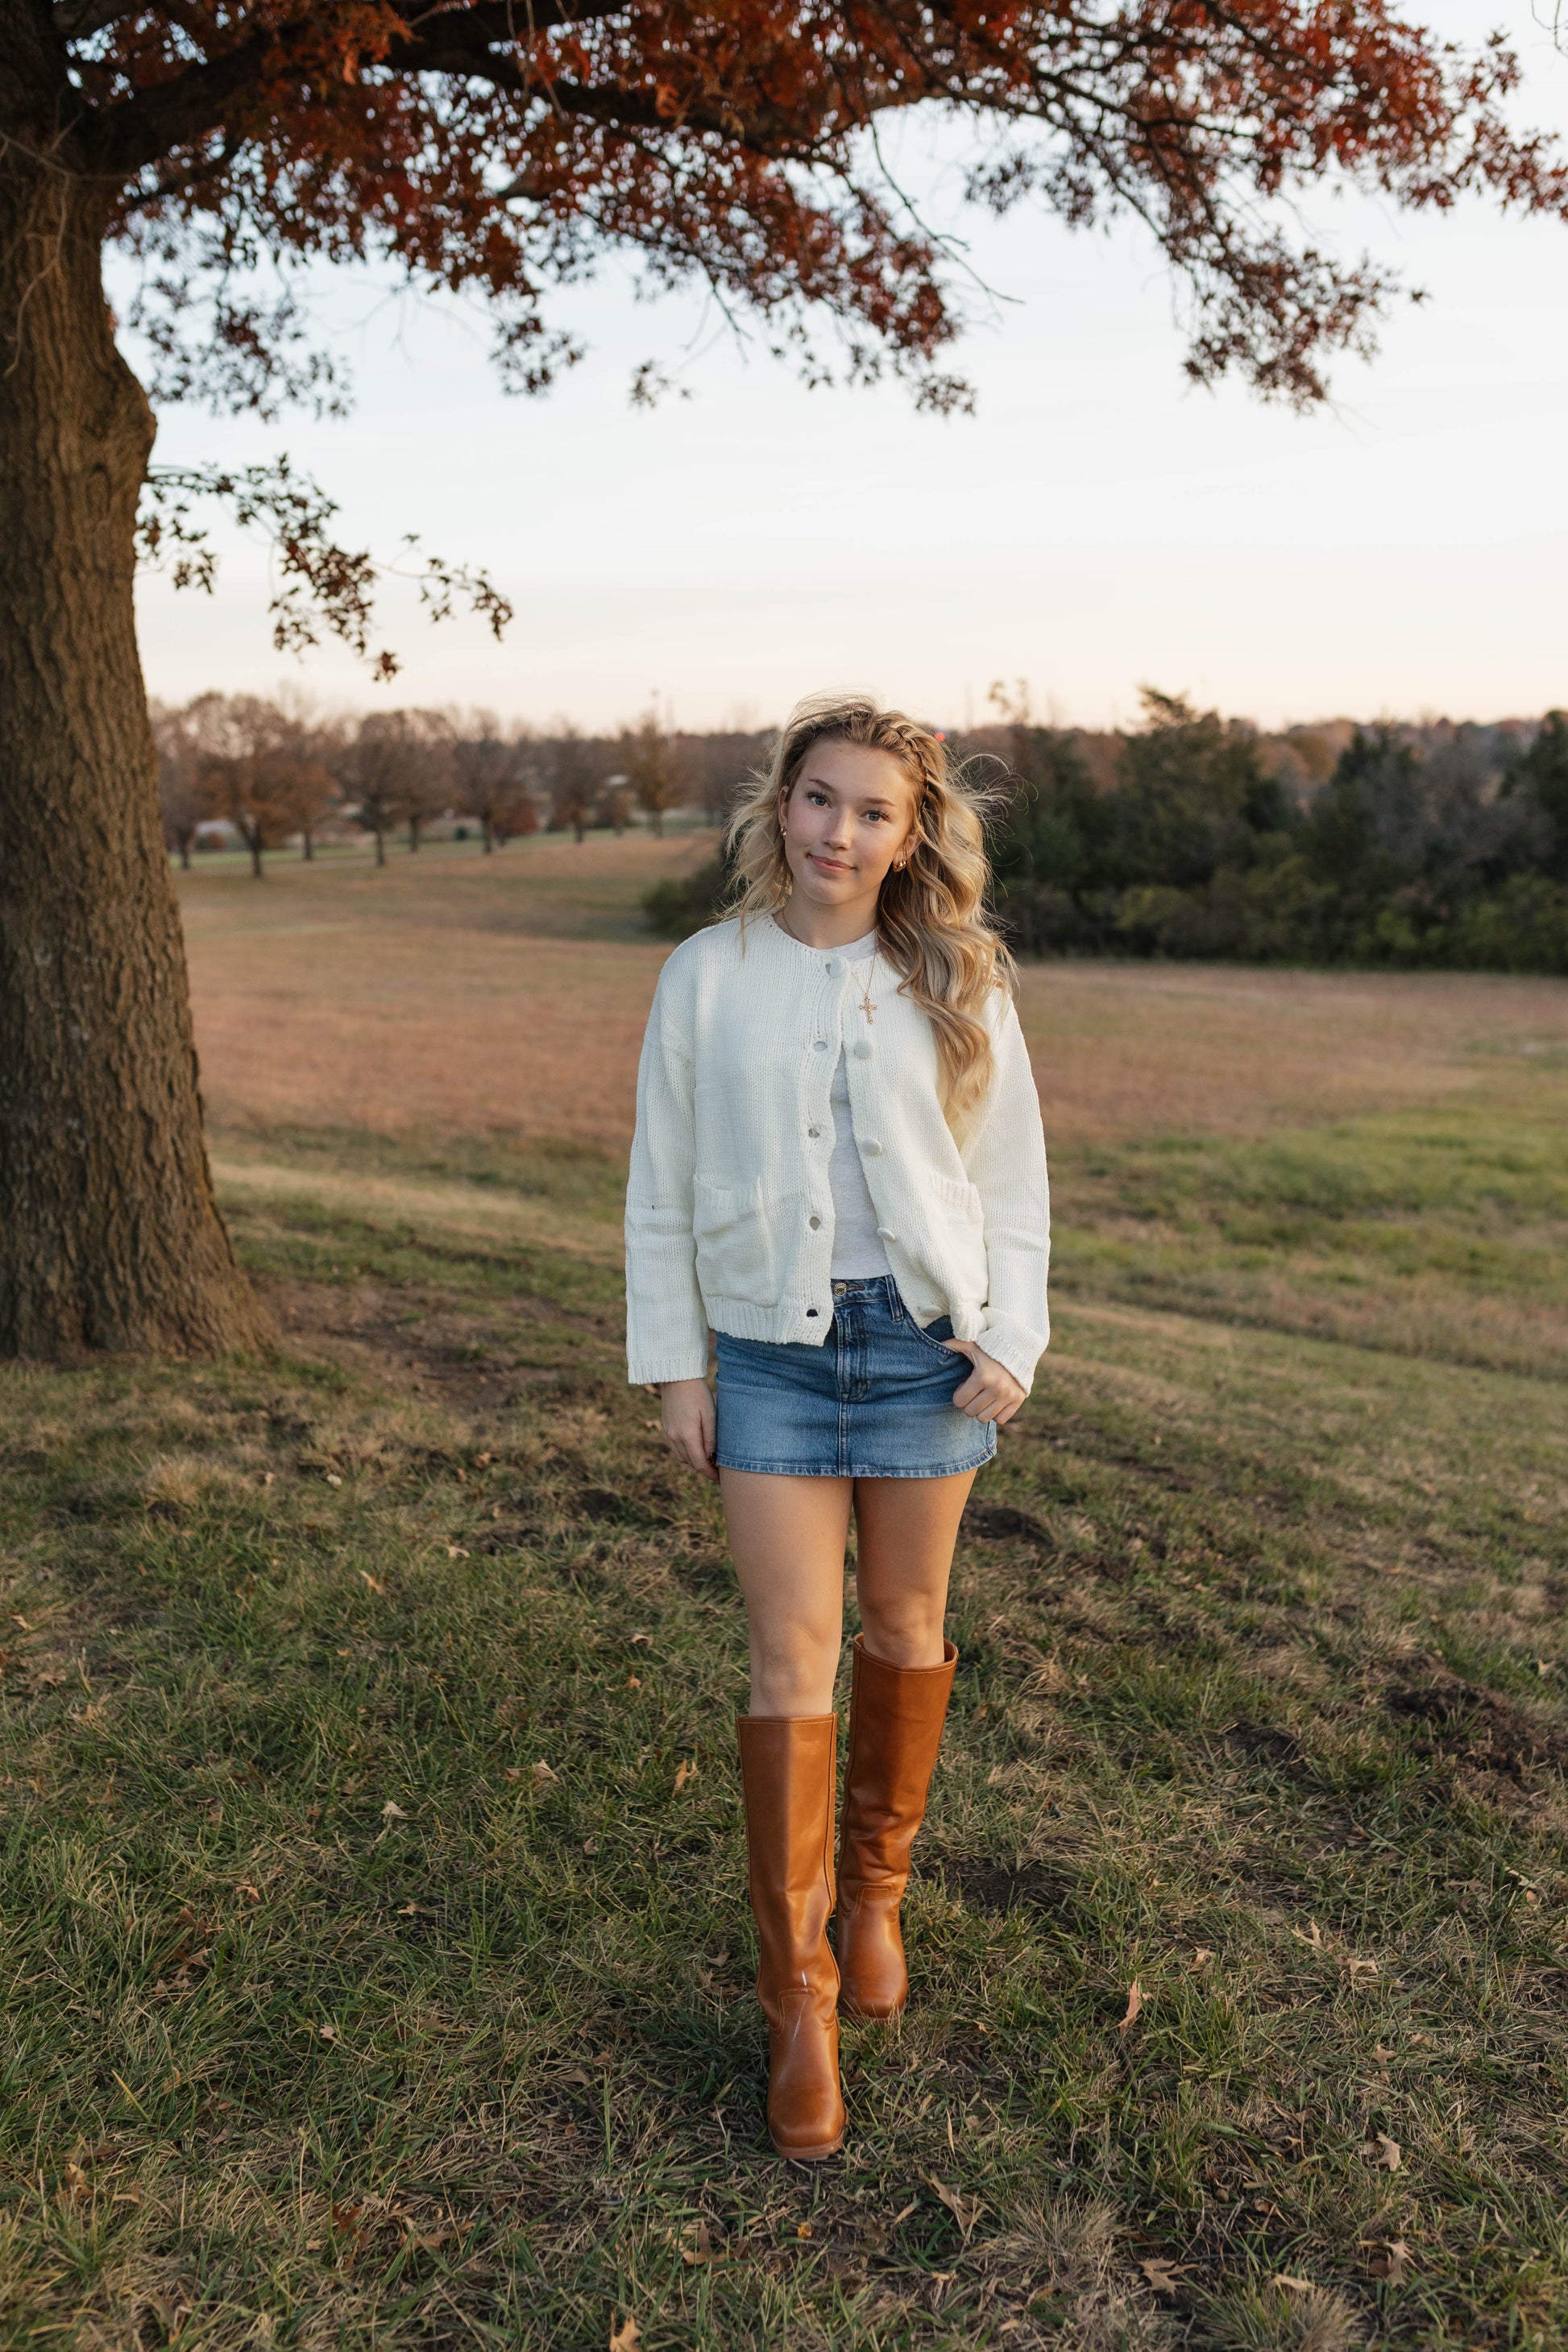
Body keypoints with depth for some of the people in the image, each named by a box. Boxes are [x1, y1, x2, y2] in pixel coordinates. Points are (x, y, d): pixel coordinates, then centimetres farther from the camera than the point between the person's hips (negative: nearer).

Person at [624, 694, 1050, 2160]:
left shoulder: (958, 985, 1)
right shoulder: (707, 978, 0)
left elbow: (1014, 1178, 5)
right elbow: (662, 1189, 3)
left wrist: (1013, 1339, -4)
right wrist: (672, 1365, 0)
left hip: (924, 1340, 1)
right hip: (771, 1349, -1)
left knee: (903, 1628, 14)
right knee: (791, 1655, -1)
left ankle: (874, 1890, 38)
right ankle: (797, 1995, 12)